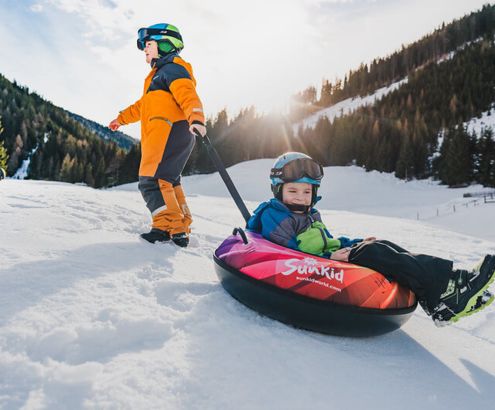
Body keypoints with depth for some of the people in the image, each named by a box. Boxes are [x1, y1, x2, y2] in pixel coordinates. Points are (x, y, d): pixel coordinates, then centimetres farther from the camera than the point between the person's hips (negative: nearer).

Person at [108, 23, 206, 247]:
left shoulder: (172, 69, -1)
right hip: (165, 135, 11)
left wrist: (196, 119, -39)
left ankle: (168, 227, -21)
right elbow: (143, 104, 42)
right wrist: (122, 118, 52)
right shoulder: (160, 73, 30)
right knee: (167, 181, 14)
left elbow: (188, 96, -21)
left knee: (151, 181, -18)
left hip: (170, 131, -11)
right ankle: (181, 227, 18)